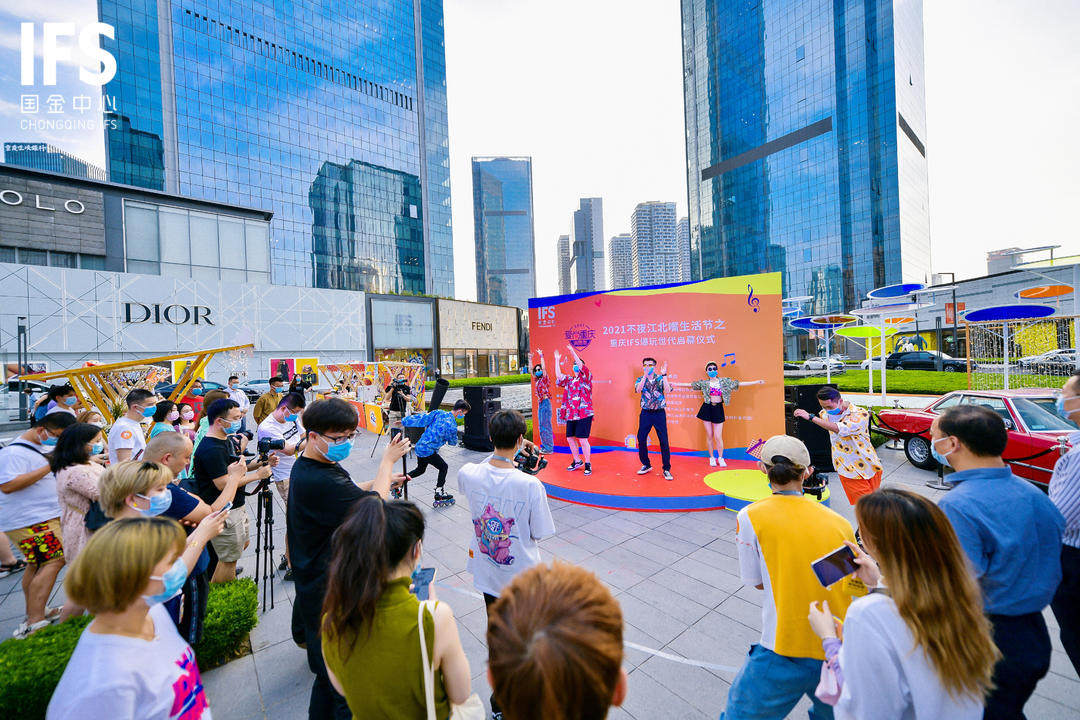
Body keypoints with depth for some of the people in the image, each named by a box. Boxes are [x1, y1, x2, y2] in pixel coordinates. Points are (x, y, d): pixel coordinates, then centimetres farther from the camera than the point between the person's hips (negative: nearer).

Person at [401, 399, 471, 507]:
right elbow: (453, 442, -3)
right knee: (443, 467, 9)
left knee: (420, 469, 27)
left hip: (420, 447, 7)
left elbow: (421, 418, 1)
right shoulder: (452, 426, -20)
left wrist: (404, 421, 10)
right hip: (428, 451, -7)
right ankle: (439, 494, 11)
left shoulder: (439, 413, -3)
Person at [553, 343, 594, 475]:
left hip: (584, 414, -6)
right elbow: (558, 376, 5)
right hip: (571, 415, 6)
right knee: (570, 438, 11)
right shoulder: (569, 380, 16)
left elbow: (582, 366, -17)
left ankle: (588, 464, 10)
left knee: (582, 439, -7)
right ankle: (577, 461, 28)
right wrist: (557, 360, 8)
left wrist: (573, 352, -18)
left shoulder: (586, 377, -1)